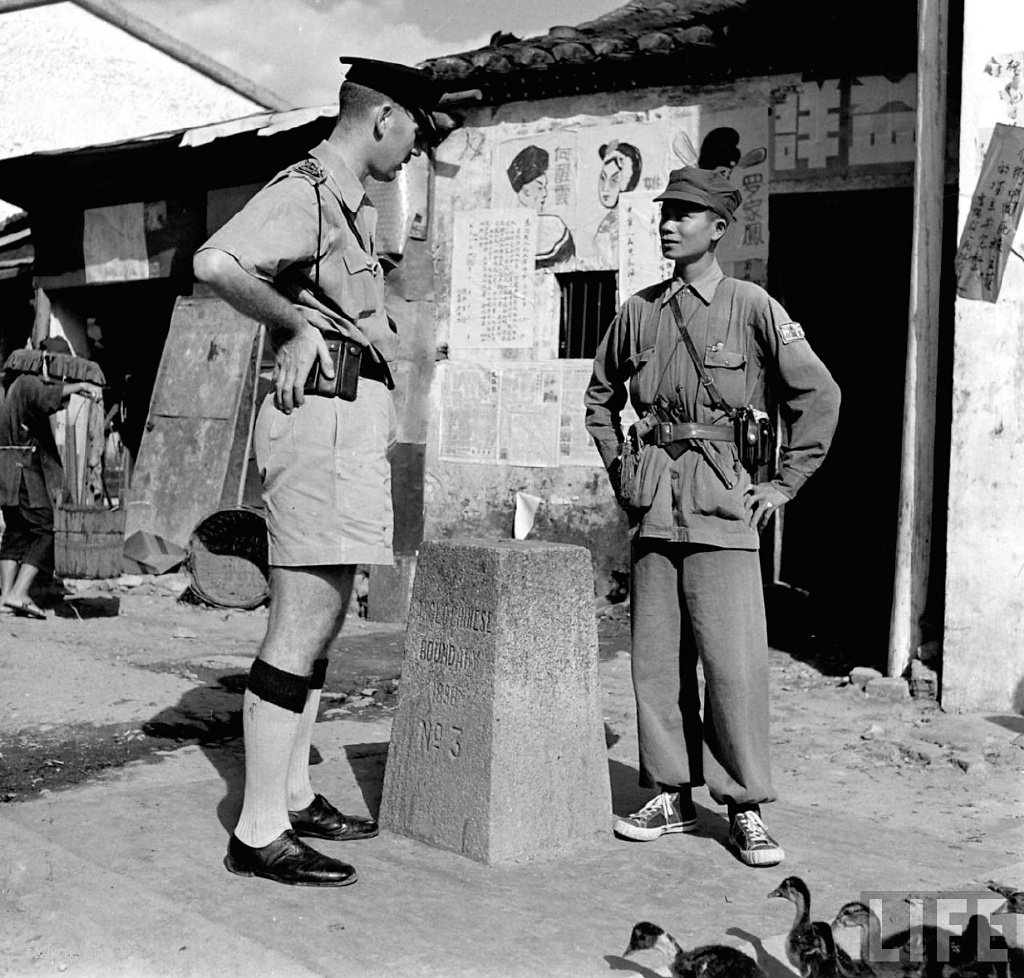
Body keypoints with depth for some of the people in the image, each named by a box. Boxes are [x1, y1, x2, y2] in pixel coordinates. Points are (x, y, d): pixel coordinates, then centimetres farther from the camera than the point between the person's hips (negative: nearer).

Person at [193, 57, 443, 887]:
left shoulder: (356, 206, 21)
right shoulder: (305, 191, -10)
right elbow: (215, 263, -28)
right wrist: (299, 325, -16)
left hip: (357, 420, 10)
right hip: (325, 418, -10)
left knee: (319, 621, 14)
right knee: (304, 625, -10)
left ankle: (294, 795, 25)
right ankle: (259, 833, -5)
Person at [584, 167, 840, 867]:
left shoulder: (752, 307, -2)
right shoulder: (639, 311, 10)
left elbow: (820, 395, 1)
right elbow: (601, 394, 26)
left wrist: (785, 484, 1)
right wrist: (618, 468, 17)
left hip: (722, 504, -4)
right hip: (654, 505, 4)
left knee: (734, 659, -6)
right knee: (656, 657, 6)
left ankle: (747, 808, 6)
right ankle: (672, 795, 19)